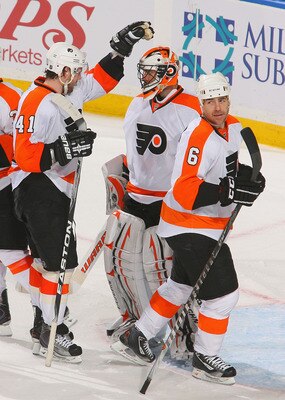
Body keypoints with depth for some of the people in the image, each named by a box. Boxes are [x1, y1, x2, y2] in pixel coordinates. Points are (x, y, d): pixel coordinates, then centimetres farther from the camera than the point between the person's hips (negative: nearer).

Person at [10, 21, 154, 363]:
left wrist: (123, 46, 5)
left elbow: (103, 79, 17)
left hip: (55, 190, 10)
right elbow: (26, 157, -24)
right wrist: (64, 149, -30)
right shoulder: (36, 104, -22)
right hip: (38, 190, -10)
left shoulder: (70, 91, 5)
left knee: (45, 257, 19)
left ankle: (43, 322, 31)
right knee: (61, 260, -11)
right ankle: (52, 334, -5)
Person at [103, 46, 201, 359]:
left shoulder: (190, 110, -16)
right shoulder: (138, 105, 8)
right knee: (119, 253, 5)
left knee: (158, 262, -12)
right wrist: (118, 181, 20)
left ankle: (186, 327, 3)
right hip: (136, 194, 7)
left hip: (171, 201, -7)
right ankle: (134, 316, 26)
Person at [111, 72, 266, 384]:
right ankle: (204, 359, 10)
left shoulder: (233, 128, 3)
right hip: (189, 226, -10)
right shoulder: (199, 137, -27)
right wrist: (228, 192, -38)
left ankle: (136, 336, 36)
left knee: (181, 286, 23)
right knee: (223, 293, -5)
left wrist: (245, 175, 1)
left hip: (208, 225, 10)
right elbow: (184, 193, -32)